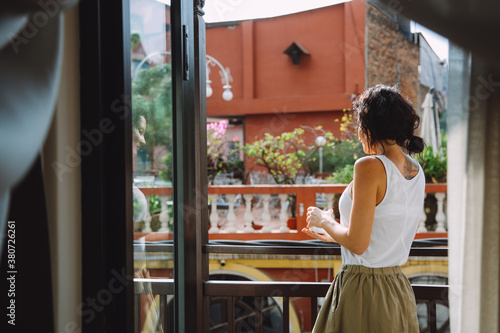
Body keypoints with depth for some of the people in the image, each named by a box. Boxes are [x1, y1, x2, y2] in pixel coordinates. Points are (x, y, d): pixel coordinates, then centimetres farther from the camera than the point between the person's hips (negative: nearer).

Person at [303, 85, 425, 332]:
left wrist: (324, 221, -1)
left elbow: (357, 244, -19)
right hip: (398, 291, 8)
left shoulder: (370, 166, -17)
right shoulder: (417, 172, 6)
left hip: (362, 291, -8)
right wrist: (334, 236, 26)